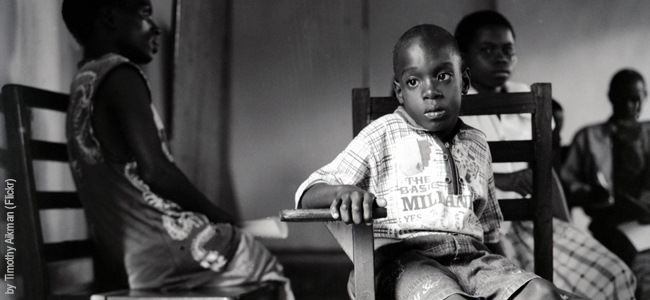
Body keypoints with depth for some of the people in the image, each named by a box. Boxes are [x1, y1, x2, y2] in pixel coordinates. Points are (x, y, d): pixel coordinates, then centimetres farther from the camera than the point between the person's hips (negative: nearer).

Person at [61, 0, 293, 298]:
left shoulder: (82, 85, 15)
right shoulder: (119, 75, -13)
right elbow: (155, 170, -22)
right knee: (268, 268, 11)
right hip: (161, 253, -9)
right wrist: (221, 216, -7)